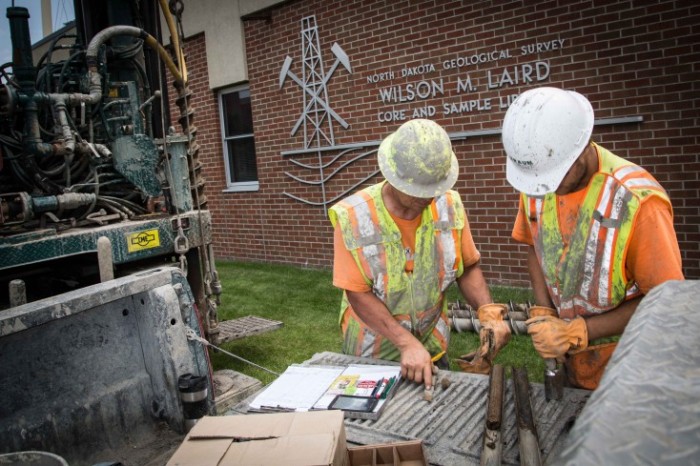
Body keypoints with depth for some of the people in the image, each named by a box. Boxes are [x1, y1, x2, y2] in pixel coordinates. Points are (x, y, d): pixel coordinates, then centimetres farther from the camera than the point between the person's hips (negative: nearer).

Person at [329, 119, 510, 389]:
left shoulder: (449, 205, -12)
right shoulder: (353, 217, -23)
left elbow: (468, 267, -3)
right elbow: (358, 294, -21)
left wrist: (488, 312, -20)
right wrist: (407, 343, -29)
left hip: (433, 346, 3)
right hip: (371, 355, -2)